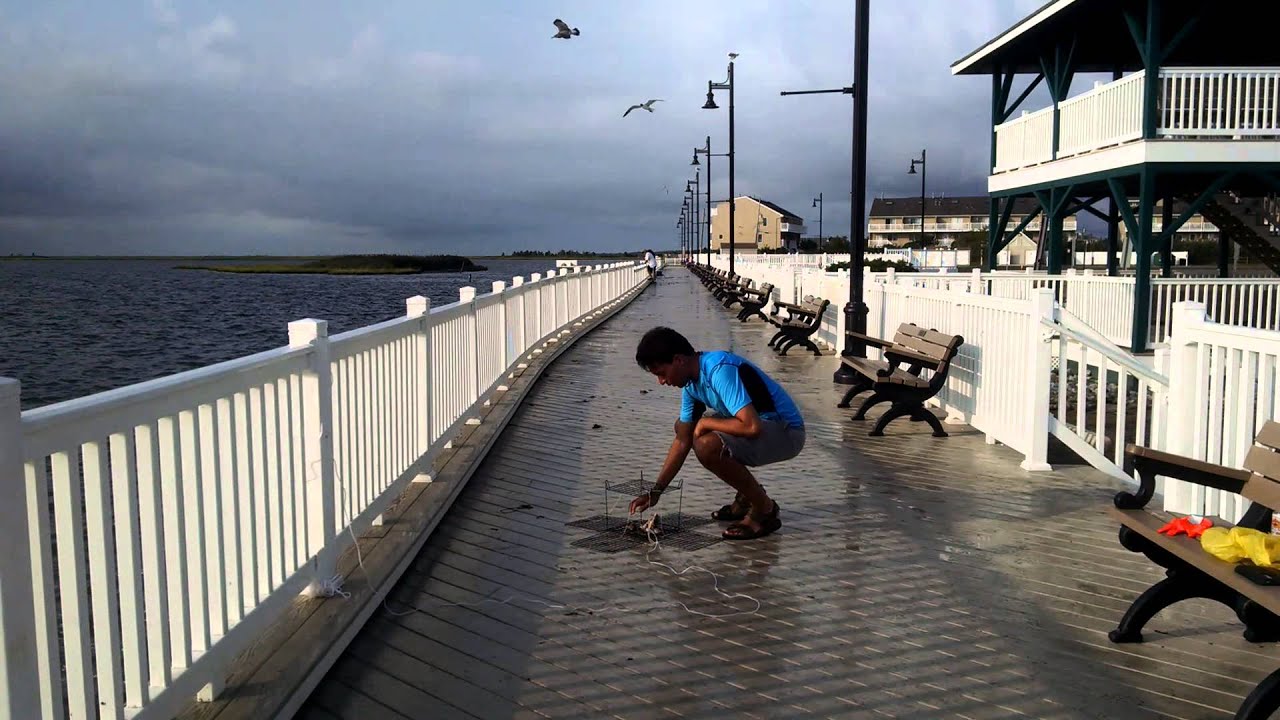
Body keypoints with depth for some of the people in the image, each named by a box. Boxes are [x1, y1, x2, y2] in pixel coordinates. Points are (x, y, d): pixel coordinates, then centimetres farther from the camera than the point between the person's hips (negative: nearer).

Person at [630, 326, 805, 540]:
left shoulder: (720, 370, -26)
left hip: (787, 432, -10)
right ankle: (746, 496, 16)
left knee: (707, 446, -29)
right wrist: (655, 491, 7)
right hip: (762, 425, 10)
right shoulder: (691, 382, 3)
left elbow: (752, 427, -36)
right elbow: (682, 441, 10)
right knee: (684, 428, 12)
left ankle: (764, 508, -8)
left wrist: (706, 422, -19)